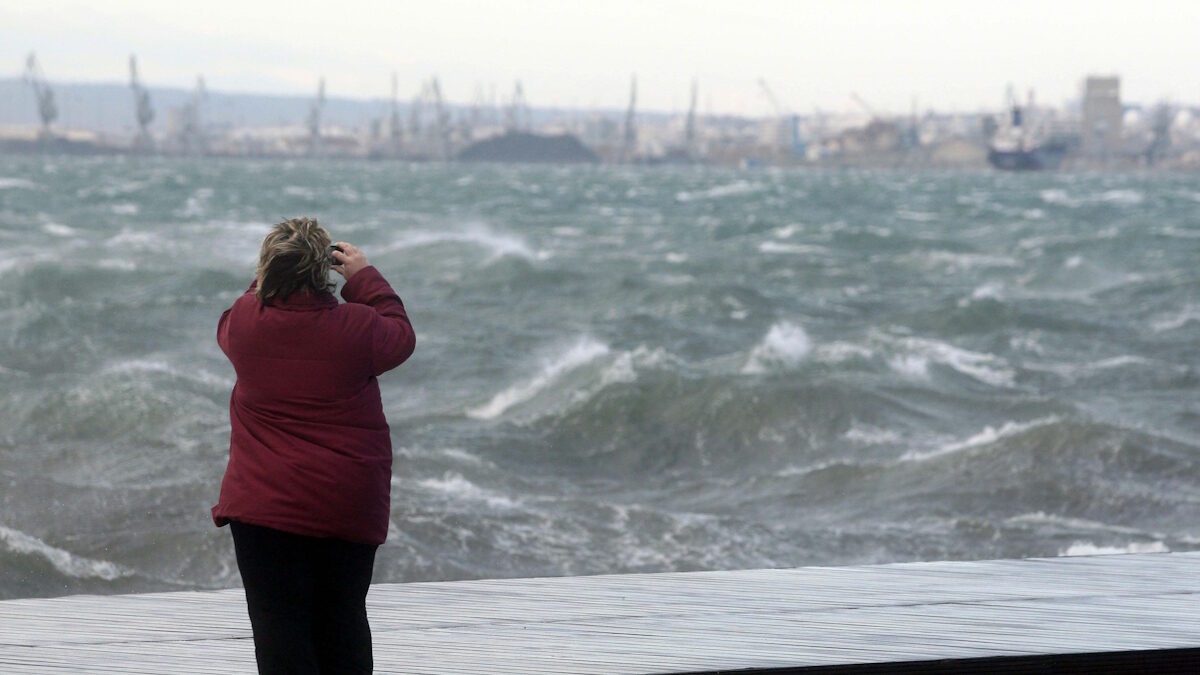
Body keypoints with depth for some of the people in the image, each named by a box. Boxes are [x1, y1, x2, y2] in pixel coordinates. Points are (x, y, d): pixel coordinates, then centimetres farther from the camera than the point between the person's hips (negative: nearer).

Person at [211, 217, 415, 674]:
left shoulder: (246, 320, -8)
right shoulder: (357, 327, -12)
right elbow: (401, 336, 10)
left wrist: (270, 281, 21)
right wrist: (364, 277, 14)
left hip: (263, 505, -1)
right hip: (350, 507, 1)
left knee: (279, 625, 0)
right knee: (342, 621, 15)